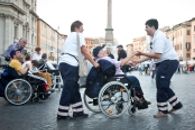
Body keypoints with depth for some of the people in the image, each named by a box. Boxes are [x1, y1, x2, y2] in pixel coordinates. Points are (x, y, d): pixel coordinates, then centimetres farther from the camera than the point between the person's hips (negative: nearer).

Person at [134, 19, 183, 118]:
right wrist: (139, 61, 8)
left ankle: (163, 110, 6)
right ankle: (176, 105, 27)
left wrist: (142, 53, -21)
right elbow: (151, 55, 12)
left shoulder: (159, 36, -18)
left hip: (169, 62, -10)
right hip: (164, 63, 10)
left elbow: (157, 55, -26)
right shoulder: (154, 38, 12)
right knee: (163, 86, 15)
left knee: (161, 86, -6)